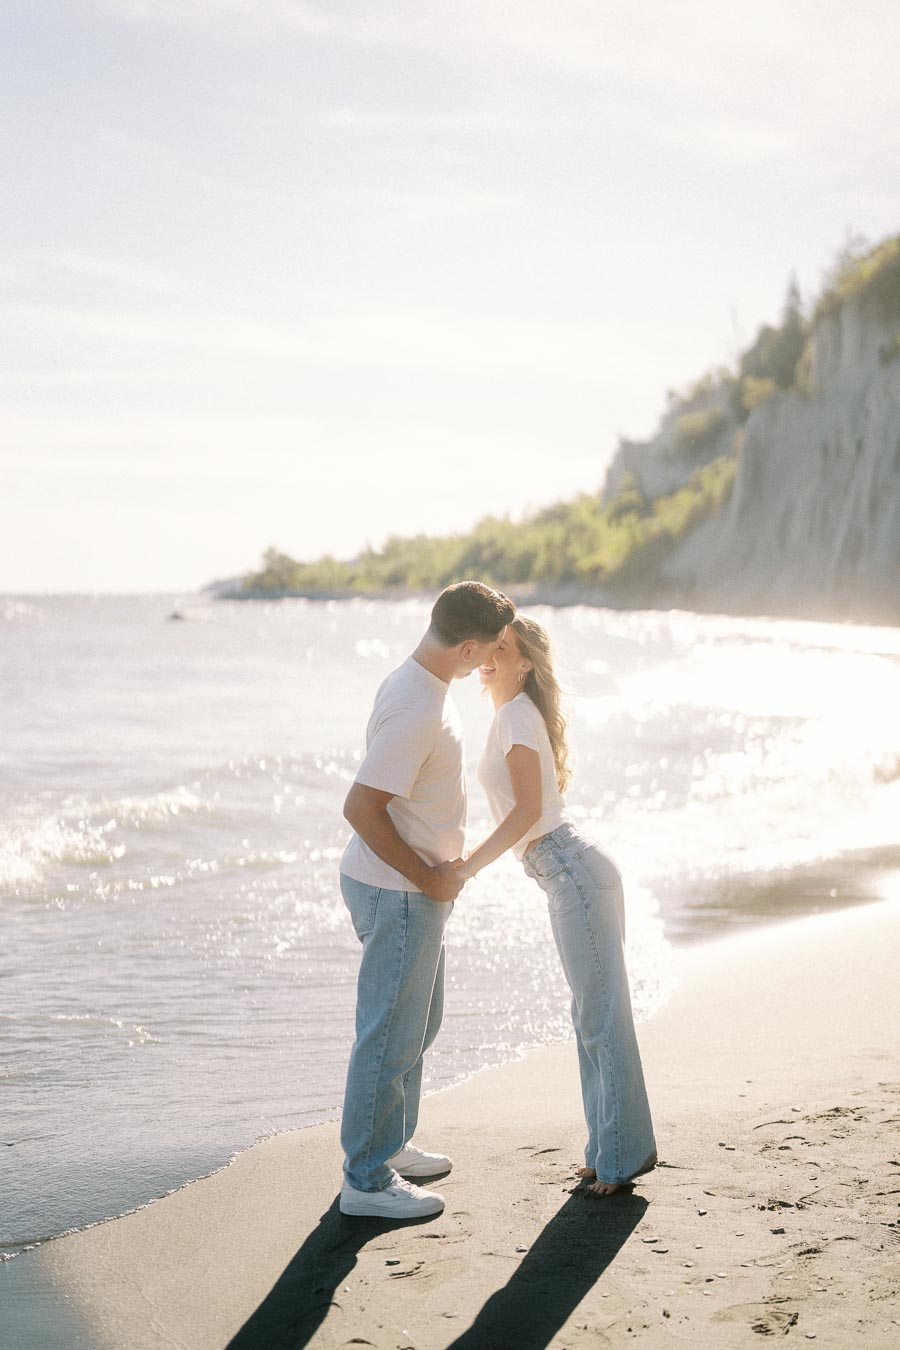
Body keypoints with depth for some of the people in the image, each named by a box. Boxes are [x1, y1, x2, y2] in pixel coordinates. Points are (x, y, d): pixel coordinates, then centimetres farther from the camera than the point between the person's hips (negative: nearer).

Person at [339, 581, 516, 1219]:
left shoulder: (422, 684, 7)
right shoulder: (417, 710, -26)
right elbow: (361, 807, -28)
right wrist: (429, 878, -19)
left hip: (412, 887, 10)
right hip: (398, 895, -10)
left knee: (418, 1022, 22)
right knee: (391, 1034, 0)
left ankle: (389, 1146, 36)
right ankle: (367, 1180, 11)